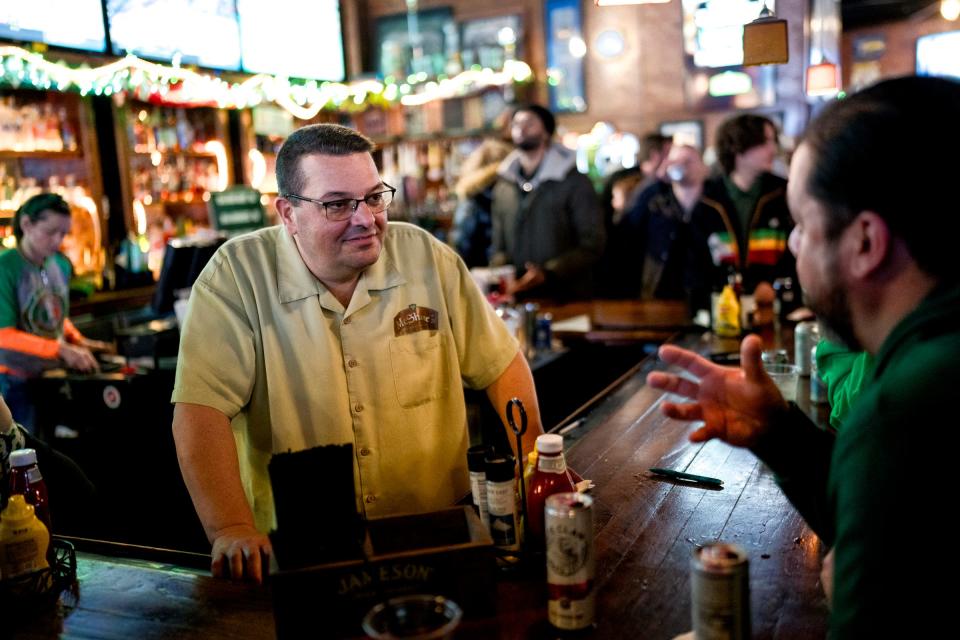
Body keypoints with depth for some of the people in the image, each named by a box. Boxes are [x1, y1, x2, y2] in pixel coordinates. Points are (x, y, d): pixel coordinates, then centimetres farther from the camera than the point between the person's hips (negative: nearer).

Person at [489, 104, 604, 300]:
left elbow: (592, 246, -9)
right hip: (518, 299, 4)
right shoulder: (503, 186, 11)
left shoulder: (575, 183, -3)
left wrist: (548, 273, -21)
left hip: (567, 298, -3)